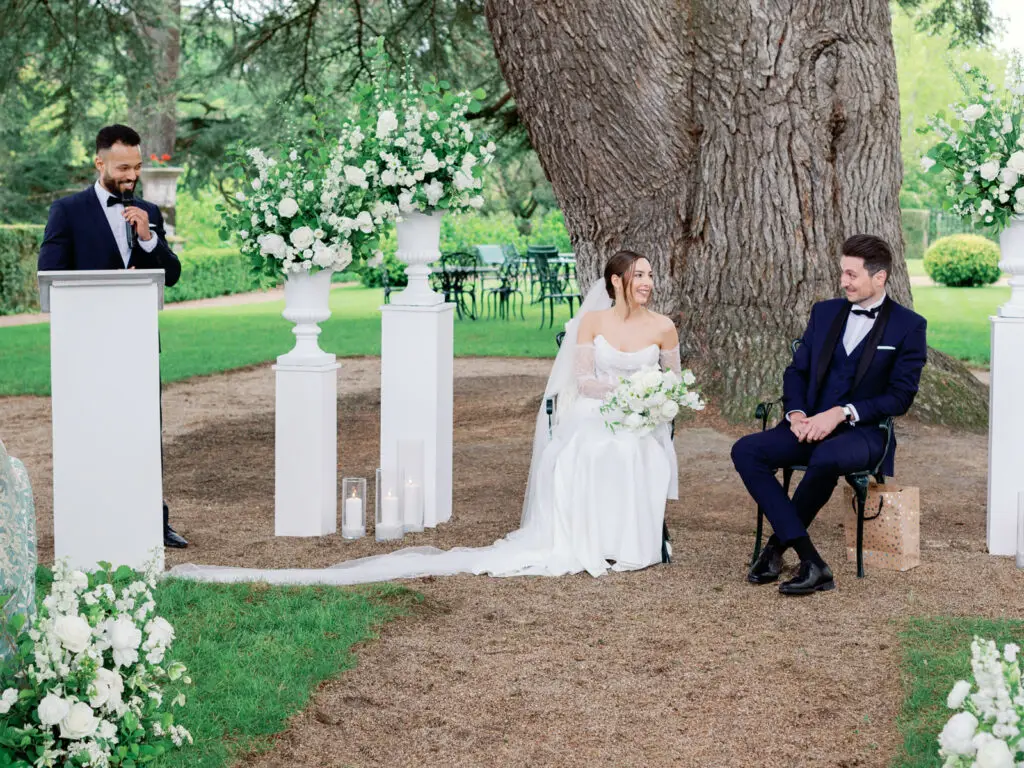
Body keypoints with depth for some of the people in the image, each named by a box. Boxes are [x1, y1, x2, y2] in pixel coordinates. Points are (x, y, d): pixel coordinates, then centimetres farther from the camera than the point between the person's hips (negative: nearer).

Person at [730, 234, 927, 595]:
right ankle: (810, 562, -27)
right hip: (811, 426, 6)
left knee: (826, 458, -40)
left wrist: (841, 413, -17)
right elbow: (796, 370, 16)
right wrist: (796, 412, -5)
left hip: (864, 431, -5)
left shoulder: (908, 326, -1)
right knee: (745, 451, -21)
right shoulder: (825, 312, 15)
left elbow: (900, 396, -7)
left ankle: (778, 544, -14)